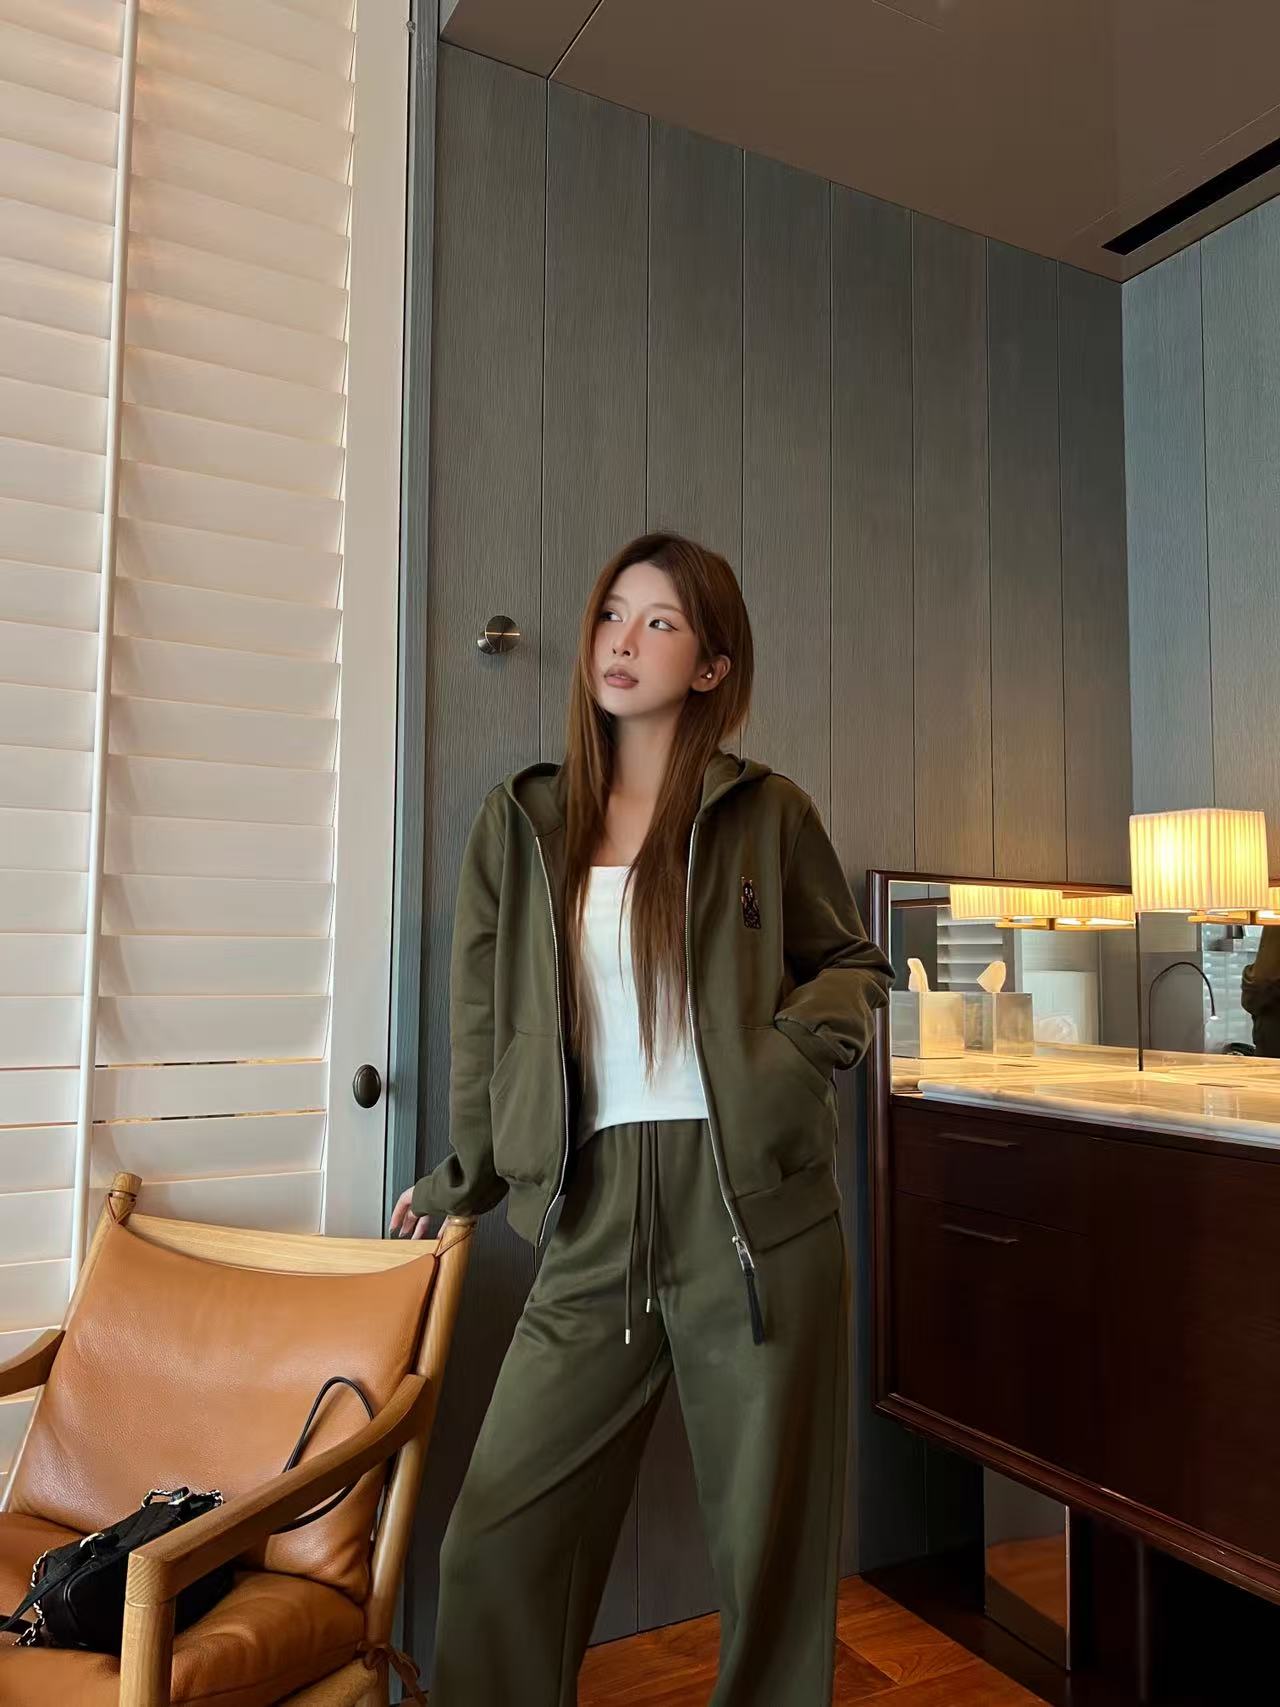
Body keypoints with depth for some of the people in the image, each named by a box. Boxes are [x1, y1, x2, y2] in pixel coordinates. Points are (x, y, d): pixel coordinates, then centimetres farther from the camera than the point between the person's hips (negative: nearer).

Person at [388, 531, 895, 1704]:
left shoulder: (767, 812, 2)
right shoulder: (521, 821, 8)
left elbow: (853, 965, 13)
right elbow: (483, 1022, 13)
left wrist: (809, 1032, -8)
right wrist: (462, 1184, 18)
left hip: (754, 1217, -1)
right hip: (594, 1221, 2)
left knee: (772, 1545, 11)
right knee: (497, 1548, 4)